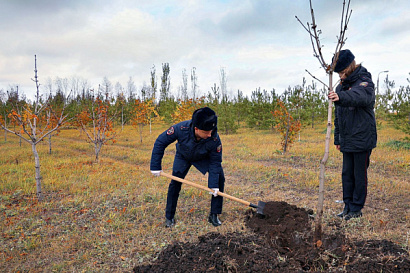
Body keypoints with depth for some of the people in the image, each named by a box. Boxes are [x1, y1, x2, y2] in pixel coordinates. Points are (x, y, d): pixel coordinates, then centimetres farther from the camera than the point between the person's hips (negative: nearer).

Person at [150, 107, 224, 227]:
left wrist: (214, 184, -26)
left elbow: (215, 162, -23)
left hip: (204, 158, 0)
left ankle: (214, 215, 0)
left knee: (219, 177, -14)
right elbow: (160, 142, -26)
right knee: (175, 183, -4)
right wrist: (155, 166, -24)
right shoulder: (181, 128, -41)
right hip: (183, 157, 0)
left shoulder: (214, 139, -38)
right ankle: (169, 217, 17)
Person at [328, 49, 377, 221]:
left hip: (362, 139, -7)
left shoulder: (365, 82, -9)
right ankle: (348, 206, 23)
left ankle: (357, 209, 14)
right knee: (347, 174, 12)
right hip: (347, 140, 7)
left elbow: (361, 96, -36)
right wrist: (337, 138, 18)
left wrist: (341, 97, -55)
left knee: (360, 175, 2)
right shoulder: (341, 87, 13)